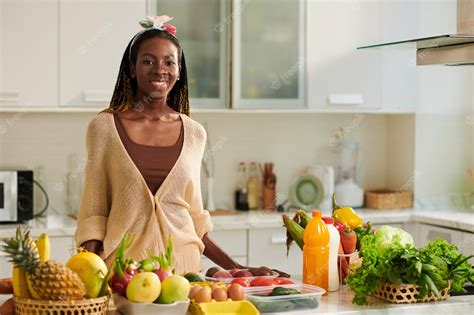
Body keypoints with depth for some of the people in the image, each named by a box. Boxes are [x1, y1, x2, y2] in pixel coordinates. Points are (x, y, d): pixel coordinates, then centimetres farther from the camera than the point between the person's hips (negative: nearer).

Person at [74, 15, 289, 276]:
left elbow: (193, 219, 13)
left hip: (183, 264, 2)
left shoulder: (194, 134, 6)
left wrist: (237, 269, 7)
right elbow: (93, 216, 0)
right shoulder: (104, 127, -1)